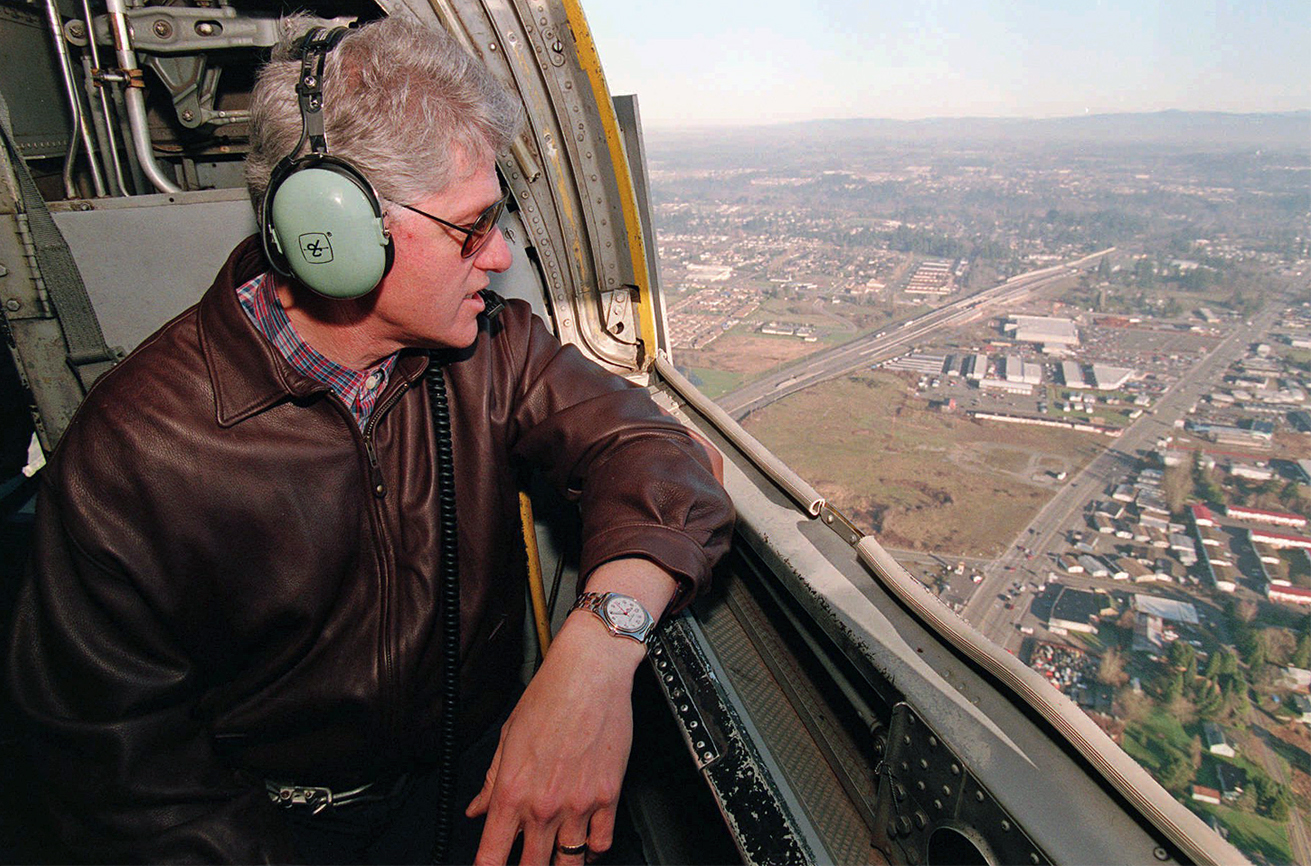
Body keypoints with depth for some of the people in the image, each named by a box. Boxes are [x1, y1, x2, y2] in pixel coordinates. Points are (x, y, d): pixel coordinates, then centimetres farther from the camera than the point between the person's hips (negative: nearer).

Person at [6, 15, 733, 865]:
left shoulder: (488, 349, -7)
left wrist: (601, 637, -36)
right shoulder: (130, 451, -17)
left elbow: (637, 440, -17)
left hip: (482, 782, 2)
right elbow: (114, 752, -11)